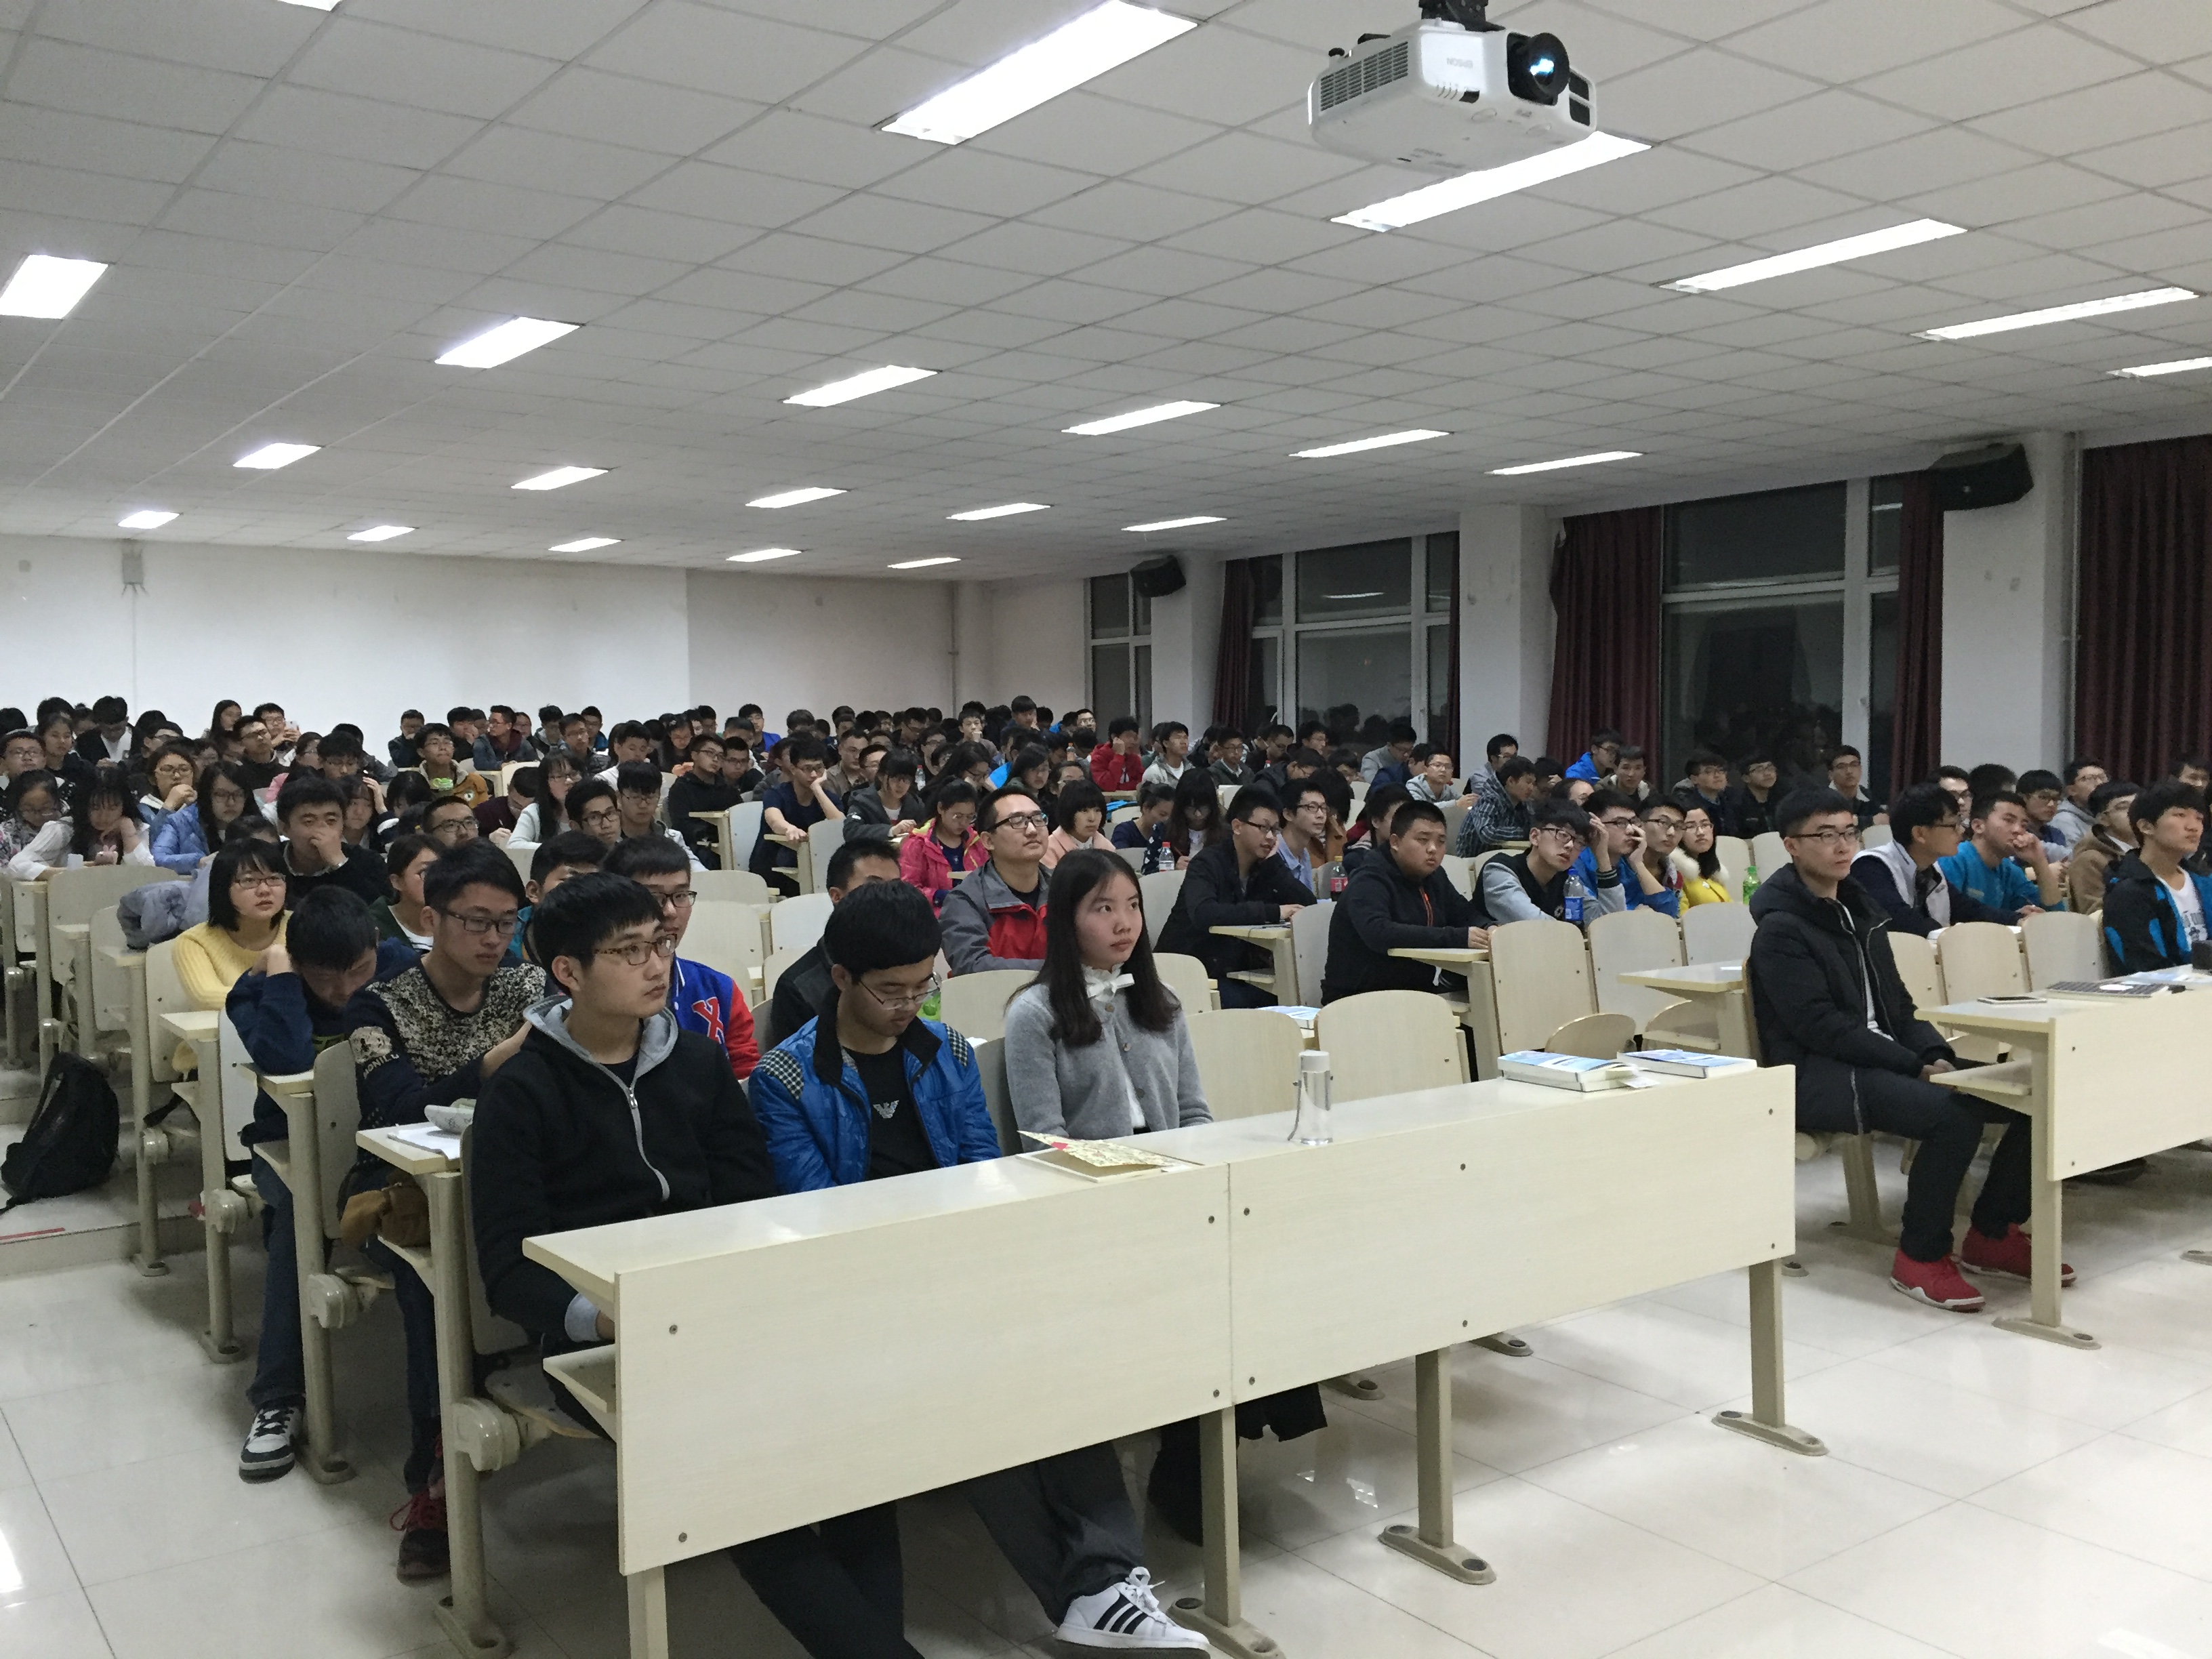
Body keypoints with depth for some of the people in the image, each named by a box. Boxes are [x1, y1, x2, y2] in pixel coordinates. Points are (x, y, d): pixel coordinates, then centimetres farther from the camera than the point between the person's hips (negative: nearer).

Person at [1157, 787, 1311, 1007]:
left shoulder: (1265, 866, 7)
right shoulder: (1208, 864, -13)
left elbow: (1307, 904, -4)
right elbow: (1203, 914, -33)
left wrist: (1272, 861, -10)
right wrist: (1273, 912, -33)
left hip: (1238, 973, 6)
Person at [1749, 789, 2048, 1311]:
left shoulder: (1858, 908, 17)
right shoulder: (1781, 929, -10)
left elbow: (1896, 1002, 17)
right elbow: (1822, 1026, -17)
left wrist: (1935, 1053, -3)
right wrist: (1915, 1066, -20)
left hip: (1882, 1059, 8)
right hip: (1818, 1076, -8)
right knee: (1953, 1112, -32)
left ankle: (1992, 1234, 8)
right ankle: (1920, 1255, -15)